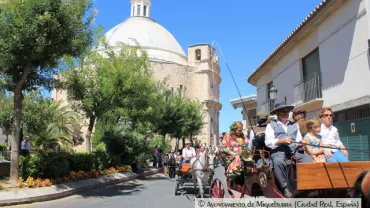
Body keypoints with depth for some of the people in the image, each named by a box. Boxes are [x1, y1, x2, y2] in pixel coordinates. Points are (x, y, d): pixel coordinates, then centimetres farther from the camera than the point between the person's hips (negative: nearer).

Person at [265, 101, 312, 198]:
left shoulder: (294, 125, 28)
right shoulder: (271, 125, 12)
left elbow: (299, 140, 21)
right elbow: (268, 142, -1)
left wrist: (300, 143, -3)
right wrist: (282, 141, -15)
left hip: (294, 151, 4)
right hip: (278, 152, -4)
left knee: (308, 159, -26)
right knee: (278, 161, -38)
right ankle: (285, 188, -25)